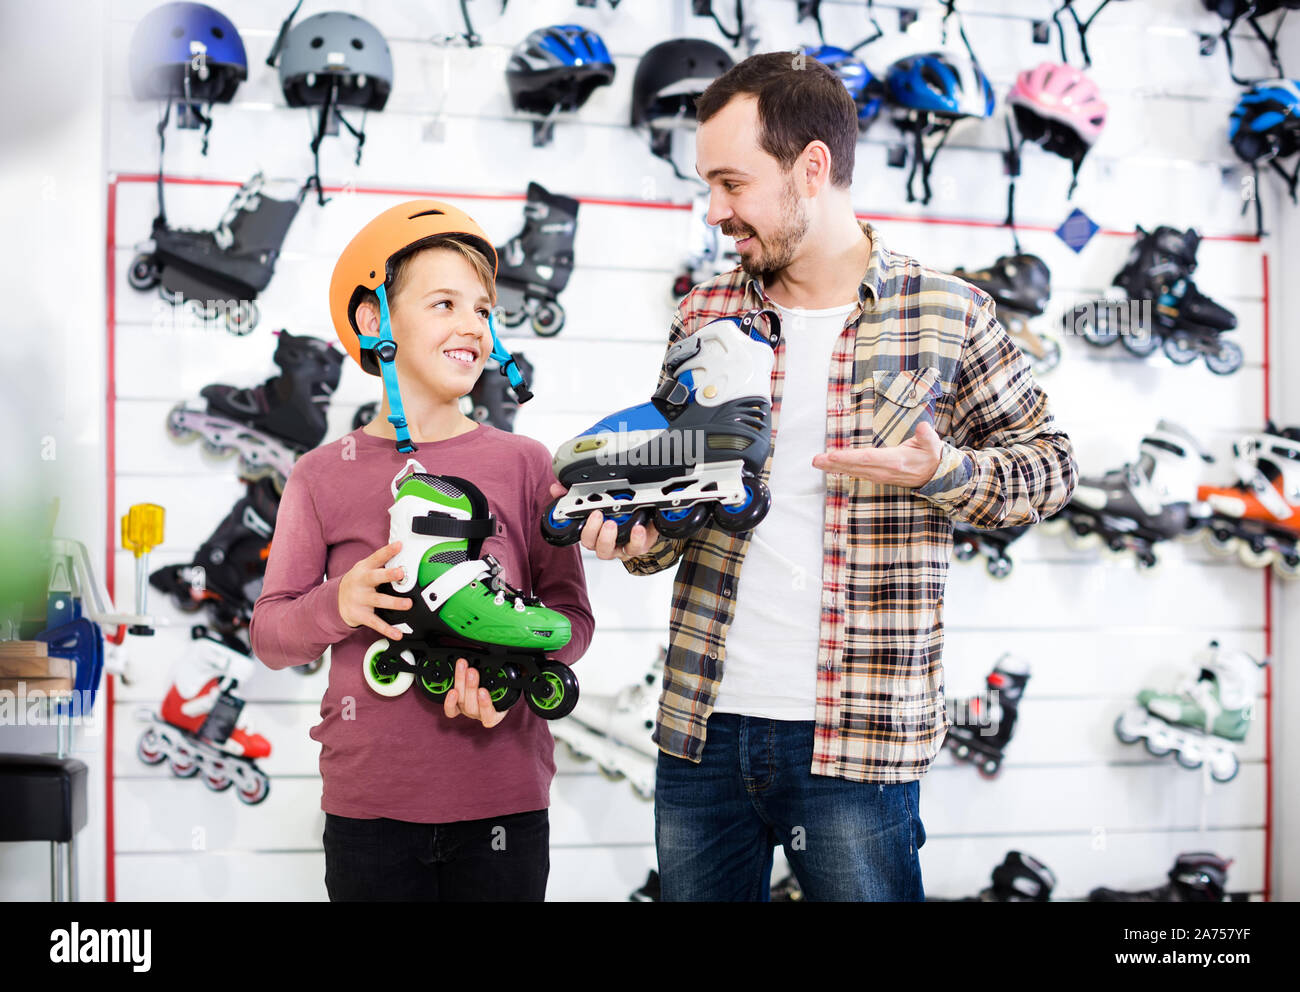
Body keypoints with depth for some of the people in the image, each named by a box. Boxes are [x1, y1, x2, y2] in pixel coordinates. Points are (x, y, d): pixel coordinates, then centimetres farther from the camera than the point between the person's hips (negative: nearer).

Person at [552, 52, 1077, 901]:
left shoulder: (946, 315, -2)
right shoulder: (705, 317, 8)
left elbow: (1049, 463, 6)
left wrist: (943, 471, -13)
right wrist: (639, 535, -6)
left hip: (856, 737, -3)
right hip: (703, 729, 4)